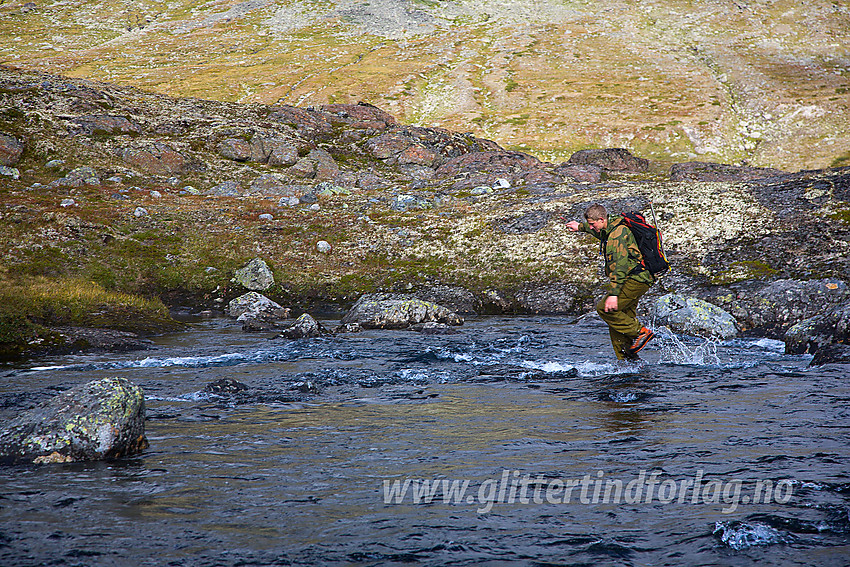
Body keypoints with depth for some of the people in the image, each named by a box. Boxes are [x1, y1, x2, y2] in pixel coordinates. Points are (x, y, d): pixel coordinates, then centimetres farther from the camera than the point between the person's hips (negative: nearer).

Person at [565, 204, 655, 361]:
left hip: (636, 279, -10)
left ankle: (641, 332, -11)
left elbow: (619, 265, -29)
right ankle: (628, 361, 7)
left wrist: (613, 294, -35)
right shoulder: (611, 227, 11)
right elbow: (602, 233, 39)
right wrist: (581, 227, 53)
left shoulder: (617, 235, -20)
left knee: (605, 308, -16)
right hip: (634, 279, 10)